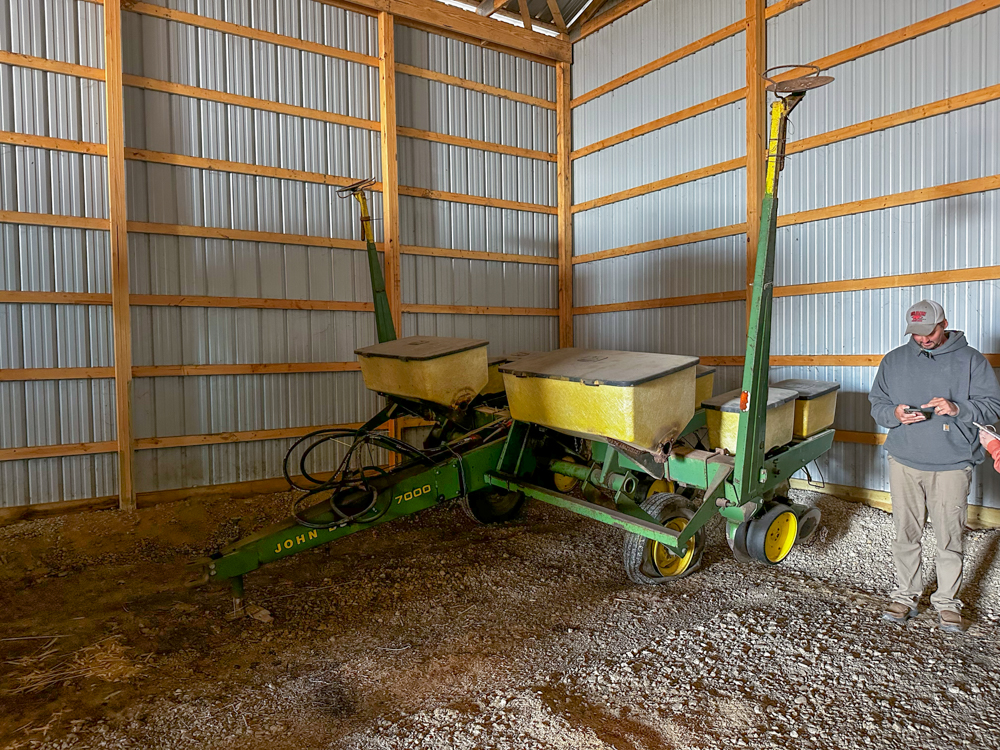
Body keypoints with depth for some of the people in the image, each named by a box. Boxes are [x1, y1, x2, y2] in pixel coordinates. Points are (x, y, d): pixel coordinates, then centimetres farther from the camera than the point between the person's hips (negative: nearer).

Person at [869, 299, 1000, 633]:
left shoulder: (970, 360, 3)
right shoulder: (894, 360, 9)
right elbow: (876, 404, 11)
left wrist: (957, 409, -18)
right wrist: (894, 414, -11)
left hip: (952, 464, -2)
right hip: (904, 461, 2)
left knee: (950, 536, 3)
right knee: (905, 533, 6)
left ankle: (947, 601, 18)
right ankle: (906, 595, 19)